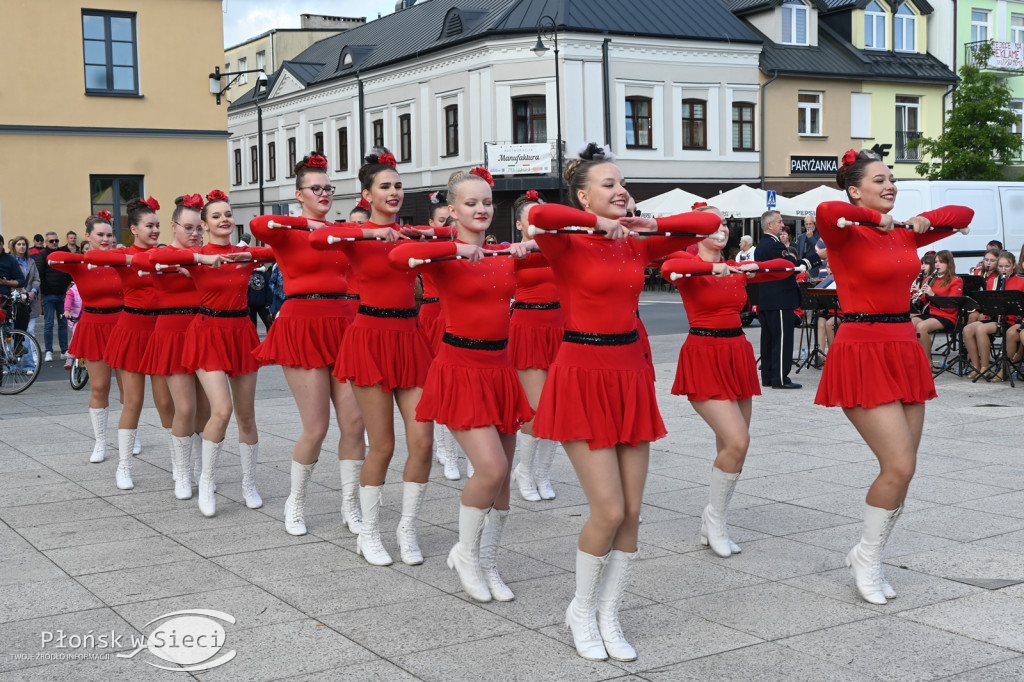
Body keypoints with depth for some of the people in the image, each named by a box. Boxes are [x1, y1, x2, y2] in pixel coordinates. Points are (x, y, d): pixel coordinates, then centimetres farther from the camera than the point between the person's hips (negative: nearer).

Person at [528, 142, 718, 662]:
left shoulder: (636, 244, 8)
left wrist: (651, 223, -2)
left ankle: (608, 616, 24)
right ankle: (581, 609, 17)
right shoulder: (567, 246, -8)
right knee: (609, 511, -8)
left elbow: (709, 222, 9)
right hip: (582, 374, -6)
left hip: (629, 374, 6)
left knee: (631, 511, 6)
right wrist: (597, 223, -18)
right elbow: (537, 215, -31)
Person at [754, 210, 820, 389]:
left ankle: (767, 377, 17)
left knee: (768, 339, 12)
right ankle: (780, 378, -5)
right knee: (782, 339, -6)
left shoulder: (761, 246, 16)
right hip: (780, 300, -10)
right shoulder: (774, 245, -17)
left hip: (765, 300, 10)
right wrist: (817, 256, -19)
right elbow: (794, 265, -21)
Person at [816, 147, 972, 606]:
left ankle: (868, 558, 24)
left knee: (901, 470, 8)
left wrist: (925, 221, 4)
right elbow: (826, 211, -34)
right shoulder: (845, 236, -9)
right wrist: (875, 218, -17)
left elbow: (963, 215, 23)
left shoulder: (902, 236, 11)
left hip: (903, 352, 8)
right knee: (899, 467, -11)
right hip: (862, 353, -7)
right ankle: (866, 558, 10)